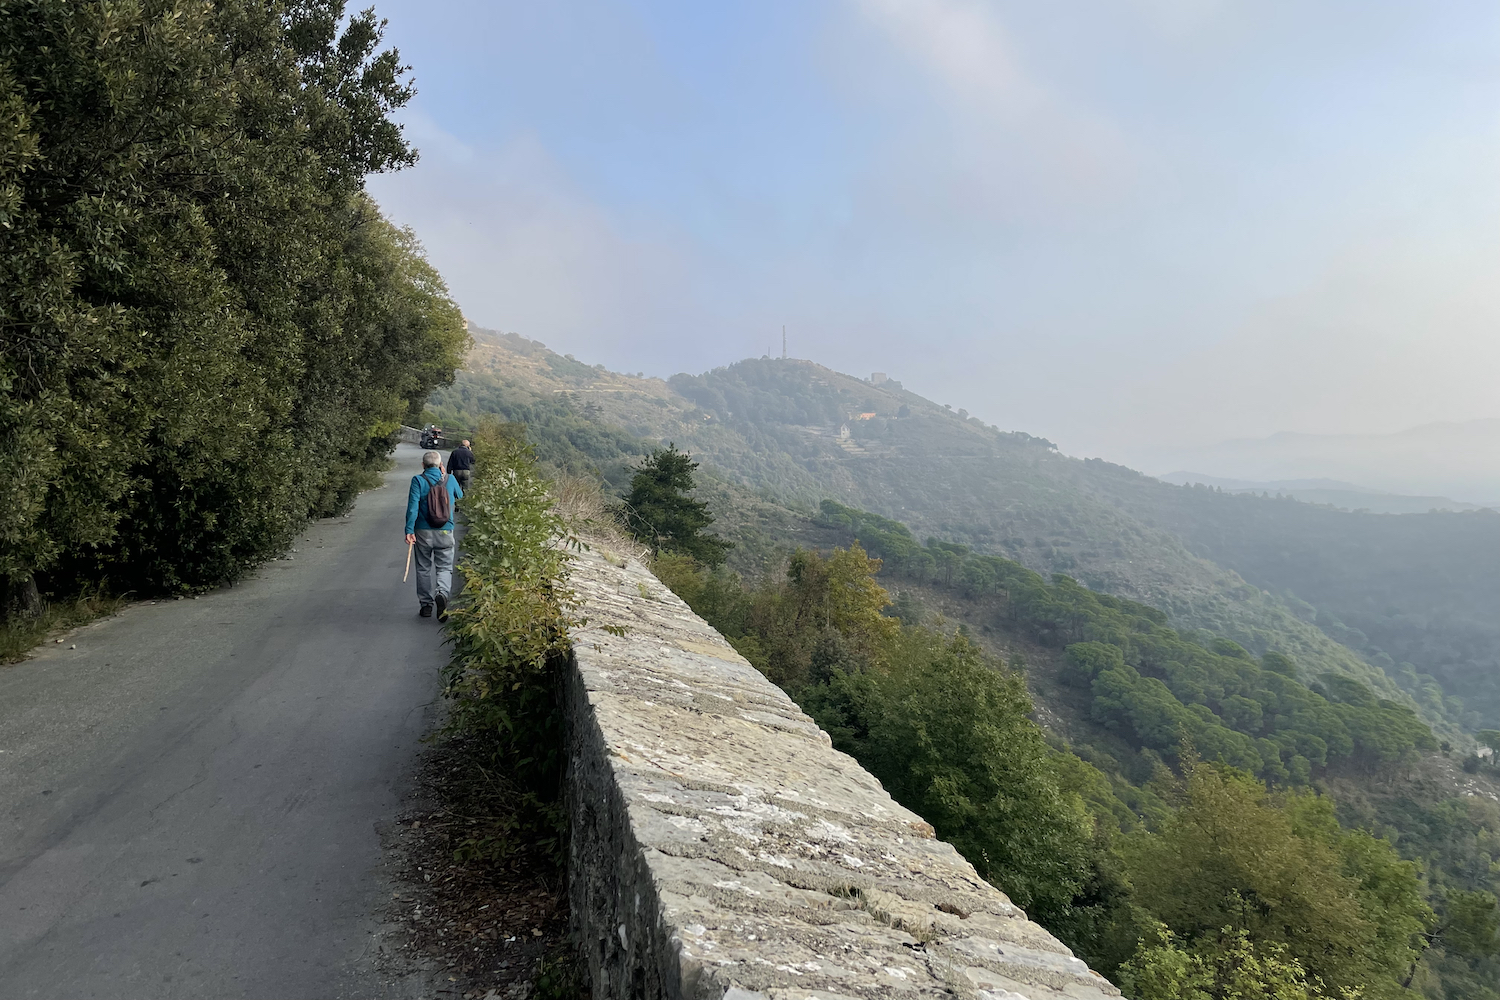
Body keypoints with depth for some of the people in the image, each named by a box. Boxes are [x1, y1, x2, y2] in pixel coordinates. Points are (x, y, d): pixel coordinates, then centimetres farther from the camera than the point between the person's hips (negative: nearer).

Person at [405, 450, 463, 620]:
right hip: (445, 531, 1)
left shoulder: (418, 480, -5)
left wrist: (409, 530, -14)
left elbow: (413, 506, -14)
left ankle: (425, 605, 17)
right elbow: (460, 496, 20)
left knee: (424, 568, 13)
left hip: (423, 532, 0)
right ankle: (441, 593, -22)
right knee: (444, 567, 7)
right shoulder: (450, 479, 1)